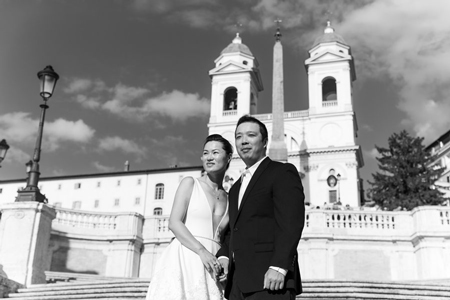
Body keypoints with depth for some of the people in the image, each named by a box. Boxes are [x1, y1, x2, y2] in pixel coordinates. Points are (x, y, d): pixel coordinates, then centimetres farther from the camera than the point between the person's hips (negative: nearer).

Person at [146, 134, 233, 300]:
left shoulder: (228, 198, 16)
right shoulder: (190, 183, 6)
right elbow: (174, 223, -5)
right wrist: (202, 251, -16)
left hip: (212, 264, 4)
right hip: (184, 259, -3)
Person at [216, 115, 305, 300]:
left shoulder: (283, 172, 1)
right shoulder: (236, 188, 25)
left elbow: (291, 222, -11)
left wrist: (278, 267, -21)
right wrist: (223, 256, 3)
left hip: (269, 279, -7)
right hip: (237, 282, 7)